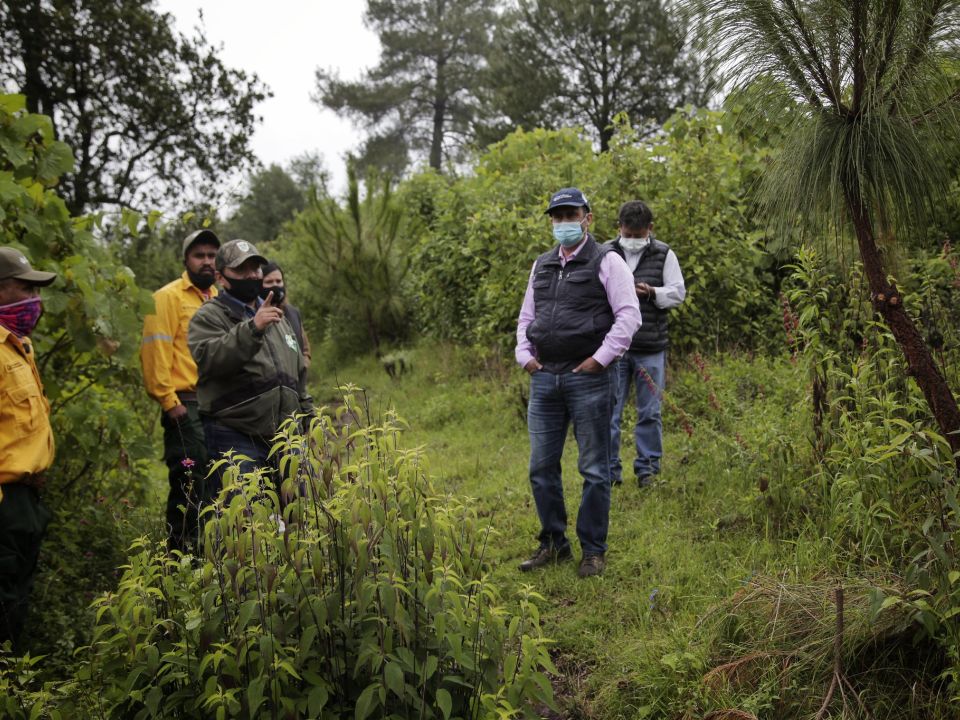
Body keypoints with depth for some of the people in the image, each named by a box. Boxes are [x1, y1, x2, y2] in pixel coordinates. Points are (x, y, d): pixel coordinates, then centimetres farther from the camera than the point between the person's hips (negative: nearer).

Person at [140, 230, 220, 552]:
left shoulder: (218, 299, 17)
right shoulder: (169, 297, -5)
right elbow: (155, 352, -12)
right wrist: (169, 401, -16)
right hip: (187, 407, -7)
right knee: (188, 486, -5)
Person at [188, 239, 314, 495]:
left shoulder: (278, 318, 21)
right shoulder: (209, 317, -1)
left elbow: (299, 375, 27)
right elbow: (208, 358, -22)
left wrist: (308, 418, 22)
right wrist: (252, 328, -31)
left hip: (286, 437, 6)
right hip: (236, 441, -6)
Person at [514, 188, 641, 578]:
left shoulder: (606, 261, -2)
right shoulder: (542, 265, 17)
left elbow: (629, 315, -8)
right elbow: (526, 317, 24)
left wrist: (600, 358, -14)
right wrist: (524, 355, 9)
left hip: (588, 377, -6)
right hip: (544, 377, 6)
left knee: (594, 469, 1)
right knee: (542, 466, 8)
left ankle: (594, 550, 12)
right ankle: (554, 543, 22)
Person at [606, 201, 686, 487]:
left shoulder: (664, 255, 5)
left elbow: (678, 292, 3)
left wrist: (652, 292, -15)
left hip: (651, 348, 0)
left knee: (649, 412, 7)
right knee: (608, 410, 1)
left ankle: (647, 467, 19)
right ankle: (609, 469, 11)